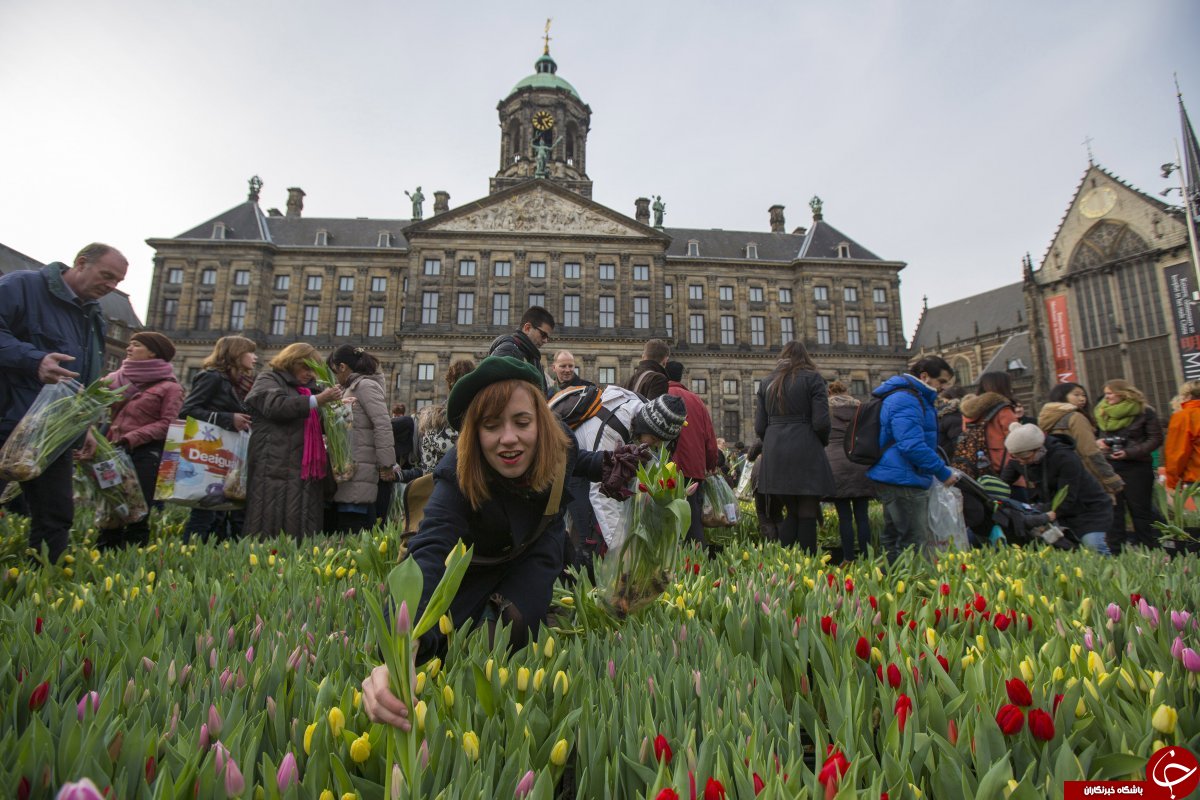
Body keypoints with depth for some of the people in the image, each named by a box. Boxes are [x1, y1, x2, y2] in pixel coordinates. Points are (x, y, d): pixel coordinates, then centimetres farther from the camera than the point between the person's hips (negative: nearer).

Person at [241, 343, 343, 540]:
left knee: (299, 533, 3)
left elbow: (322, 426, 30)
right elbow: (277, 406, -15)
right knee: (272, 531, -7)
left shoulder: (307, 389, 24)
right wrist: (318, 400, -19)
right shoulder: (268, 380, 6)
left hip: (306, 474, 6)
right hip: (276, 470, -6)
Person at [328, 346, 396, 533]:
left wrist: (387, 466, -15)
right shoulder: (352, 387, 22)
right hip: (349, 467, 9)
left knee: (350, 528, -9)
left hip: (359, 471, -9)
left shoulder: (366, 385, -6)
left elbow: (383, 426, -14)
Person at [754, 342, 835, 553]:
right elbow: (821, 422, -7)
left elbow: (759, 427, 8)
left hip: (775, 456, 4)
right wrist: (823, 443, 13)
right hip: (806, 454, -4)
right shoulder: (812, 378, 2)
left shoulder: (767, 383, 14)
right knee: (807, 515, 2)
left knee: (791, 514, 14)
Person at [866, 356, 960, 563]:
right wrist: (943, 472, -18)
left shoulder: (915, 398, 20)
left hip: (893, 481, 11)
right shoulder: (906, 400, -16)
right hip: (903, 482, -11)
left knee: (893, 538, 17)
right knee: (915, 544, -7)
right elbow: (912, 446, -25)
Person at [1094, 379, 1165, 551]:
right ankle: (1116, 549, 7)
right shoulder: (1101, 412, 10)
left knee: (1140, 509, 3)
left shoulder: (1144, 412, -3)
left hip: (1136, 467, -4)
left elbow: (1156, 439, -6)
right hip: (1108, 466, 4)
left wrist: (1129, 453, -16)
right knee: (1113, 509, 3)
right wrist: (1097, 441, -4)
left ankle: (1148, 549, 13)